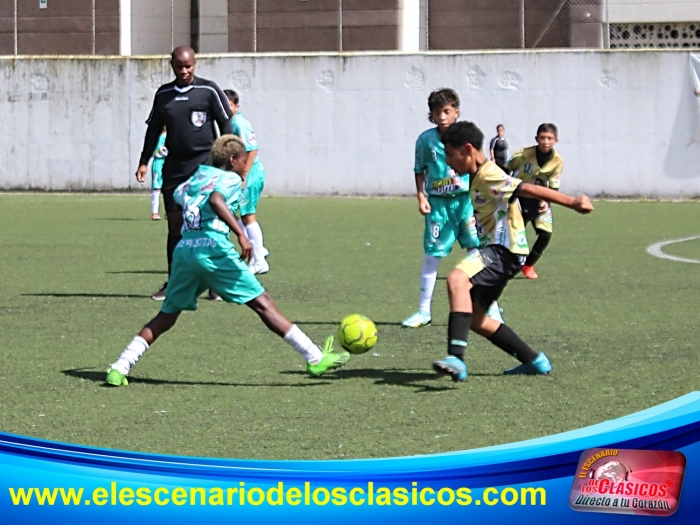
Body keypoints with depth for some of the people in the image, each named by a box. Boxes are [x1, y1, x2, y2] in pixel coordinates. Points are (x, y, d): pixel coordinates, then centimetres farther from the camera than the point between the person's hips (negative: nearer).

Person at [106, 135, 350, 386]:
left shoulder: (197, 176, 24)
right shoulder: (231, 178, 5)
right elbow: (216, 200, -15)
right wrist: (240, 233, -21)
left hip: (183, 250, 6)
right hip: (212, 248, -6)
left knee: (166, 317, 16)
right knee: (263, 303, -2)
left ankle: (120, 368, 4)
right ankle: (315, 359, -1)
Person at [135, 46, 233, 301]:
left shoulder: (209, 90, -1)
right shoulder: (163, 94, 12)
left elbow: (226, 125, 1)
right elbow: (154, 128, 19)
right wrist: (144, 161, 14)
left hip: (204, 163, -4)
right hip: (174, 165, 4)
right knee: (175, 225, 4)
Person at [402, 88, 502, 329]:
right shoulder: (426, 139, -2)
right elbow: (419, 170, 9)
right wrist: (421, 196, -2)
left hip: (466, 200, -1)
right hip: (438, 202, 1)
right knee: (431, 256, 2)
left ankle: (492, 309, 8)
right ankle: (423, 311, 13)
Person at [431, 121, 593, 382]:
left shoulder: (489, 177, -16)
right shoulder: (478, 177, 14)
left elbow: (529, 189, -24)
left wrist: (572, 202, -31)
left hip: (504, 251, -11)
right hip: (494, 250, 11)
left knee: (457, 280, -34)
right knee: (474, 318, 17)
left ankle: (456, 358, -45)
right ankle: (534, 361, 27)